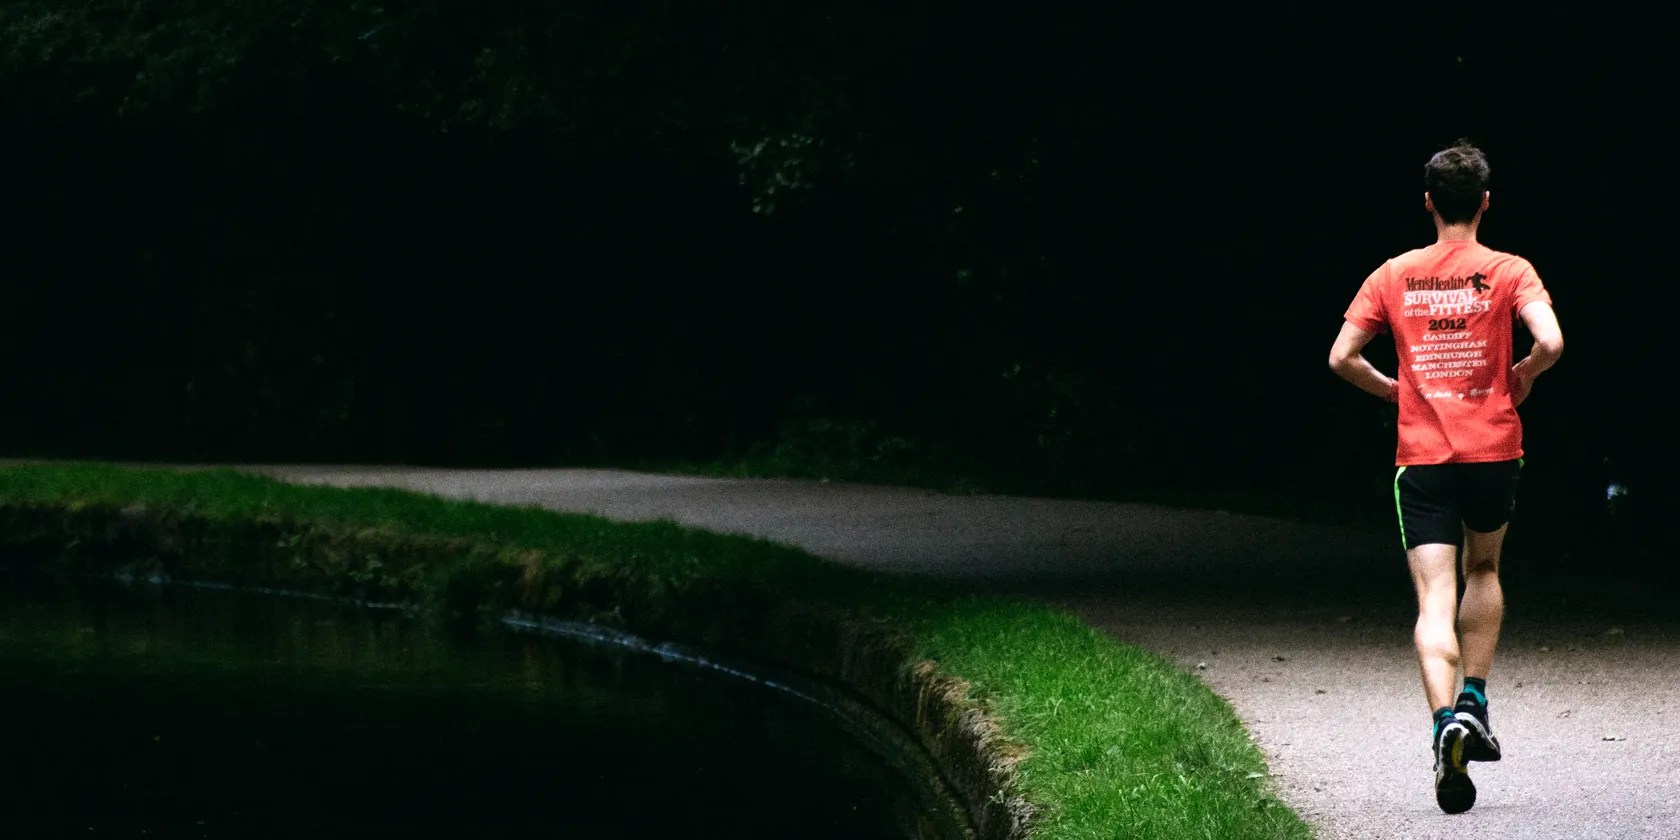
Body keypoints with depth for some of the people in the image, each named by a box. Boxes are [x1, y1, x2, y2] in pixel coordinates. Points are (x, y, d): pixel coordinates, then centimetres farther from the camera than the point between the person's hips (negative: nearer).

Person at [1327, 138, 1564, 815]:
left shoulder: (1393, 276, 4)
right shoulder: (1510, 272, -3)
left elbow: (1341, 357, 2)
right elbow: (1550, 342, -17)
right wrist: (1521, 376, 4)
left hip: (1422, 456, 0)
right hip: (1494, 451, 0)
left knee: (1436, 600, -6)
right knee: (1483, 571, 25)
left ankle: (1446, 723, -26)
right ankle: (1474, 702, 16)